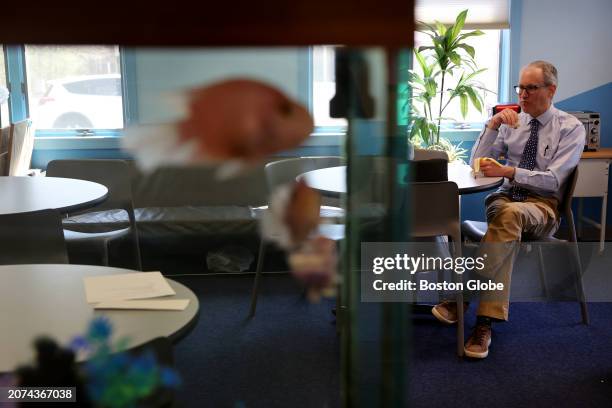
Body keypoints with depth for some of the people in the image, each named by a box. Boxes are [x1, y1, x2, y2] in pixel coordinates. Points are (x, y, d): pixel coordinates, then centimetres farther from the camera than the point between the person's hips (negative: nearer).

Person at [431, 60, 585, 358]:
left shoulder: (571, 128, -1)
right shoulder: (513, 122, 11)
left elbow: (553, 180, -13)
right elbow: (477, 162, 6)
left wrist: (509, 172, -26)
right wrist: (493, 125, -7)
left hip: (544, 205, -3)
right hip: (505, 198, 3)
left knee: (510, 215, -38)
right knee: (506, 219, -35)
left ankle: (461, 297, -39)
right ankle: (485, 320, -38)